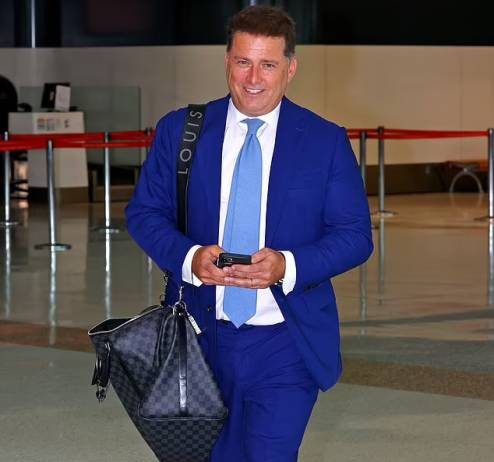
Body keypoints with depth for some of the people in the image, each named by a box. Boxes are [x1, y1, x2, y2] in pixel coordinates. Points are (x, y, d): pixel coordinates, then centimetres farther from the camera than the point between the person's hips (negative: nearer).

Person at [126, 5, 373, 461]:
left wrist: (289, 266, -19)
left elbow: (355, 235, -1)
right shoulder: (179, 131, 2)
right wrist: (188, 257, -15)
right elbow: (144, 212, 6)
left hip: (285, 346, -2)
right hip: (200, 338, 2)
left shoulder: (327, 142, -1)